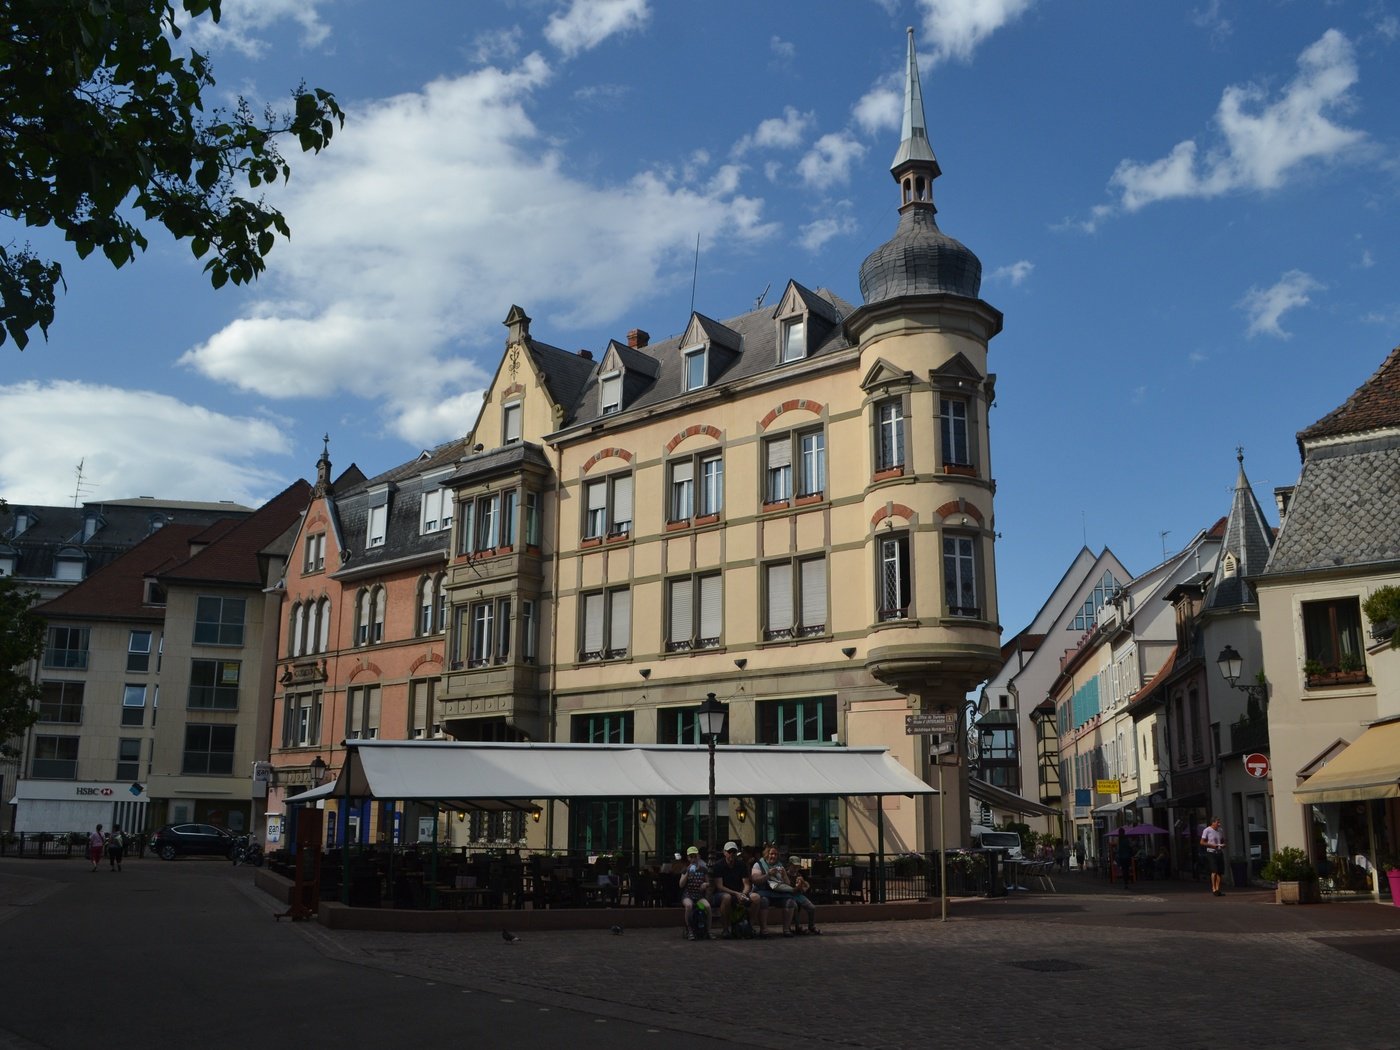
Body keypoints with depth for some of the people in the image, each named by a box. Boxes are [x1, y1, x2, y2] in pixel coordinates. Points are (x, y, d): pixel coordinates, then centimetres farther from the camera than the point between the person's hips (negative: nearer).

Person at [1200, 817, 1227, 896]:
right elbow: (1202, 842, -5)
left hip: (1220, 853, 6)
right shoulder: (1207, 831, -6)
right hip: (1211, 853, -6)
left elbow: (1223, 841, 23)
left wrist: (1223, 845, -1)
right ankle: (1213, 889, -9)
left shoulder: (1220, 831, 12)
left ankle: (1217, 888, 9)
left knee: (1220, 872, 2)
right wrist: (1212, 845, -16)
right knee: (1214, 871, -14)